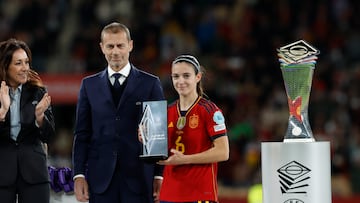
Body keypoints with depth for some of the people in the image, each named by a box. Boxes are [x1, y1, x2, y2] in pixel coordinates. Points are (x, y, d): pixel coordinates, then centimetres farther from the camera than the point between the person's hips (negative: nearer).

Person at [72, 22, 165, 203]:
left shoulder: (150, 84, 5)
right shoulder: (89, 85, 11)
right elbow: (82, 134, 10)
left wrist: (159, 175, -2)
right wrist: (79, 174, 1)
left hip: (139, 179, -2)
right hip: (101, 179, 2)